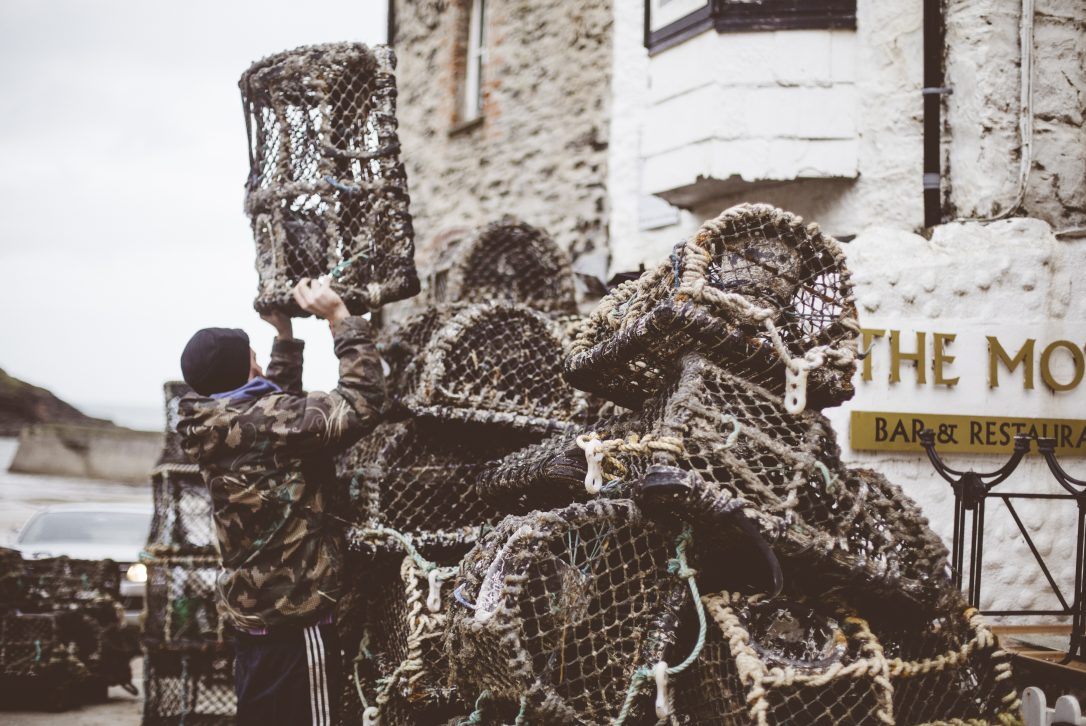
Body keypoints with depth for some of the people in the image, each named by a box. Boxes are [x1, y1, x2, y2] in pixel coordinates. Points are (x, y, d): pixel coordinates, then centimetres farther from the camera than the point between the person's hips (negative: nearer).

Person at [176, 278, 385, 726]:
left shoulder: (217, 428, 8)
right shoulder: (266, 422, -19)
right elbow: (362, 402, -21)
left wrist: (285, 335, 24)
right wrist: (340, 317, -13)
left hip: (251, 615, 9)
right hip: (293, 621, -9)